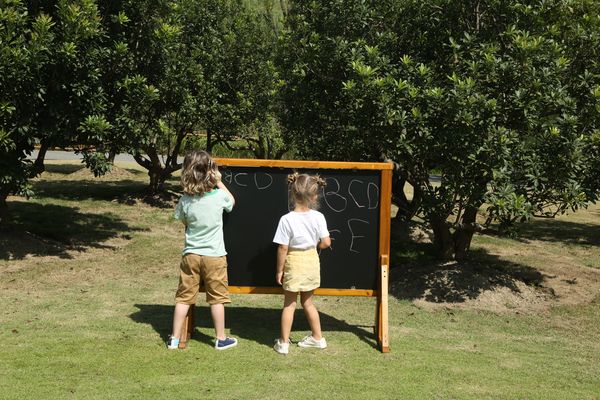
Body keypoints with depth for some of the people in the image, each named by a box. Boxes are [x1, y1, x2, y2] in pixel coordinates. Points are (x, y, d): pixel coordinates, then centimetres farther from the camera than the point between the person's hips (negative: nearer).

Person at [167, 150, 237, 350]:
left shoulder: (185, 199, -9)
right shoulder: (219, 196, -14)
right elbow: (232, 202, 11)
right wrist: (219, 182, 12)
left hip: (191, 255, 2)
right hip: (214, 255, -2)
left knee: (184, 297, 10)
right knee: (217, 298, 10)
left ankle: (174, 338, 18)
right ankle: (221, 339, 20)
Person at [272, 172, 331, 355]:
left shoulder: (287, 219, -19)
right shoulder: (318, 217, -11)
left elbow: (283, 248, -16)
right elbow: (326, 243, -7)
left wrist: (279, 270, -5)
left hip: (294, 263, -3)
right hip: (312, 261, 4)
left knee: (289, 304, 10)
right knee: (307, 301, 21)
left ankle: (284, 343, 17)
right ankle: (317, 337, 30)